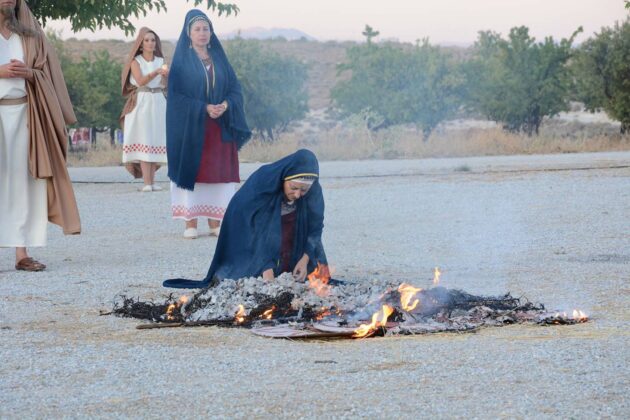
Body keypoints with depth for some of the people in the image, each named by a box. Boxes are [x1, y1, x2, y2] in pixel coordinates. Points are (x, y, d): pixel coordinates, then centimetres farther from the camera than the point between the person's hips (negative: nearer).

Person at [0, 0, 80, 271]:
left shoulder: (29, 32, 14)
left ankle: (22, 252, 0)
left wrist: (28, 73, -9)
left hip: (23, 112, 3)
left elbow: (47, 71, 12)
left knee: (23, 181, -1)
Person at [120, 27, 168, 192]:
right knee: (143, 142, -10)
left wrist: (166, 75, -15)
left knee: (156, 141, 1)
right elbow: (141, 81, -16)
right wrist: (156, 72, -28)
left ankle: (152, 181, 2)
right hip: (142, 102, -4)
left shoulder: (160, 61, 12)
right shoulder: (136, 61, 1)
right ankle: (146, 183, -15)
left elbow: (165, 83, 4)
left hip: (158, 102, 4)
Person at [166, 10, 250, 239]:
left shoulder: (219, 59, 11)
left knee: (216, 173, 1)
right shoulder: (182, 61, 0)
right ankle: (190, 223, -2)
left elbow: (235, 89, 8)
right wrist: (204, 108, -17)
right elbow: (175, 94, -7)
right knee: (191, 171, -5)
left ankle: (215, 222, 4)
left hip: (218, 129, 3)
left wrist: (225, 105, -13)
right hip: (190, 126, -3)